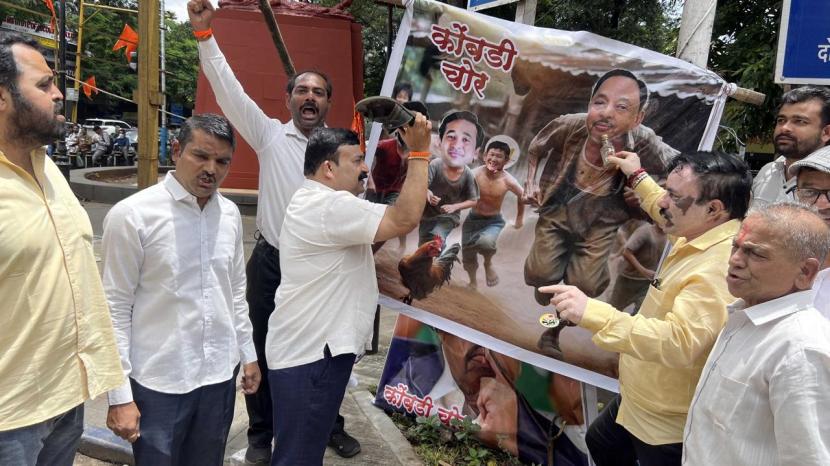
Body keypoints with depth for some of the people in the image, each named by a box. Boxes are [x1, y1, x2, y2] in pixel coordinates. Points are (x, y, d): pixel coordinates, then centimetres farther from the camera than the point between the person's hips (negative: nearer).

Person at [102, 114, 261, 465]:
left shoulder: (230, 214, 3)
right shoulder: (131, 215, -13)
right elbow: (115, 308, -11)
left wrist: (248, 353, 14)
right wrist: (120, 394, -11)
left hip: (219, 374, 5)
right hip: (158, 382, -5)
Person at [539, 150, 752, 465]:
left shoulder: (720, 269, -34)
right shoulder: (699, 236, -3)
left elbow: (680, 342, -45)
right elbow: (671, 219, 22)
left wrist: (591, 312, -51)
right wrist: (639, 178, 28)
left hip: (668, 425, -9)